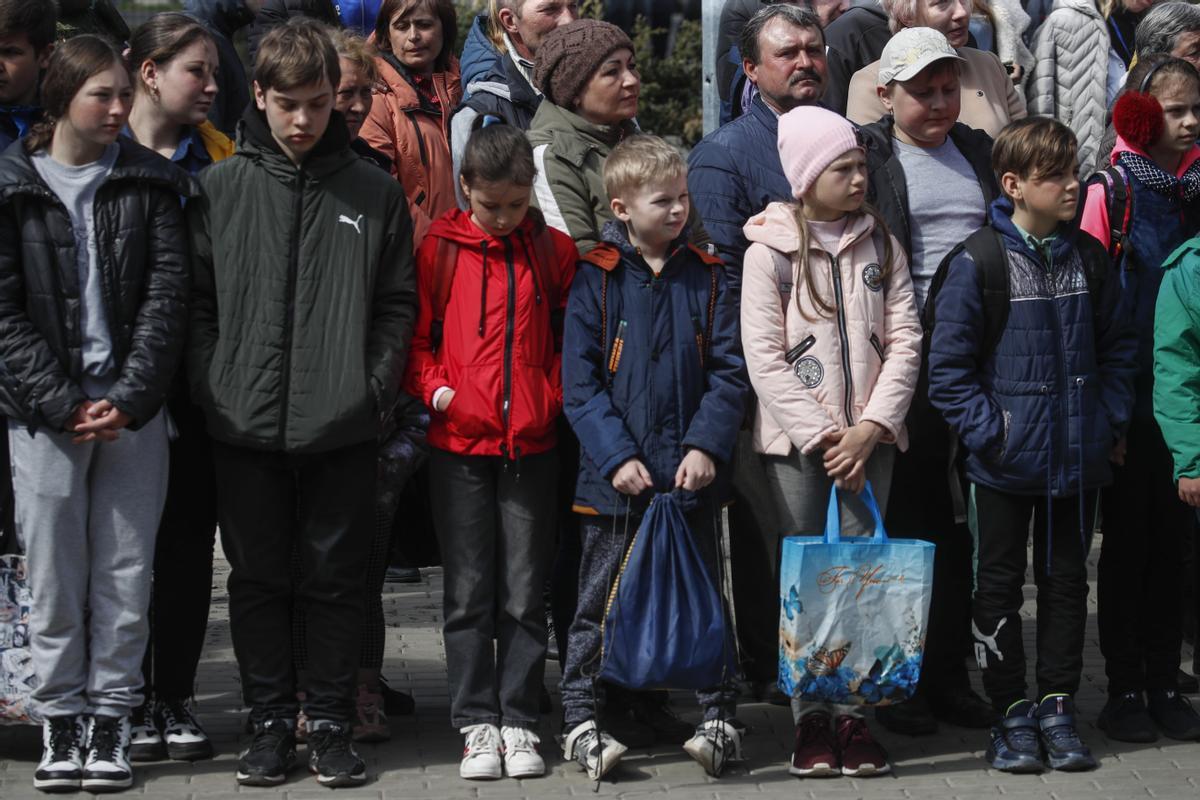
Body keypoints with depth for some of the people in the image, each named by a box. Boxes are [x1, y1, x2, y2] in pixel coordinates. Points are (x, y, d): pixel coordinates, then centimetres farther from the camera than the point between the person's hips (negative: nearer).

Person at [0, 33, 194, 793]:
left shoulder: (151, 182, 5)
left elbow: (167, 294, 0)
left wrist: (129, 398, -10)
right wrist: (62, 403, -11)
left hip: (134, 407, 1)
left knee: (127, 567, 3)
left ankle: (111, 716, 11)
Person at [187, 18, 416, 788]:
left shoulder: (375, 191, 4)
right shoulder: (221, 187, 4)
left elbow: (398, 304, 6)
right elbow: (198, 300, 5)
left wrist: (374, 389, -4)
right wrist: (214, 388, -4)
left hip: (342, 428, 0)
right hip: (246, 427, 1)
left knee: (338, 579, 5)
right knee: (258, 580, 7)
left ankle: (333, 723, 15)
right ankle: (271, 720, 18)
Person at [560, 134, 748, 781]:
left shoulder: (706, 277, 5)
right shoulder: (596, 279, -2)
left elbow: (728, 370, 3)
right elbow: (579, 381, -5)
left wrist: (706, 445, -9)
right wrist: (616, 456, -14)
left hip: (690, 475, 2)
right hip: (615, 481, -2)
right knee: (601, 604, 6)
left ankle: (718, 718, 16)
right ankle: (581, 721, 14)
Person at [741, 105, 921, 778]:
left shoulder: (881, 245, 8)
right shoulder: (770, 251, -2)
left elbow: (904, 342, 3)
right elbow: (764, 357, -7)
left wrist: (868, 430, -9)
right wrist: (819, 436, -13)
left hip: (868, 439, 3)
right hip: (795, 442, -2)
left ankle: (853, 715, 5)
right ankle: (811, 719, 5)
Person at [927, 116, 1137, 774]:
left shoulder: (1089, 258, 3)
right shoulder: (979, 263, -11)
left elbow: (1118, 346, 12)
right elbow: (947, 366, -10)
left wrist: (1110, 419, 2)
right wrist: (986, 430, -15)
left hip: (1078, 456, 4)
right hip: (1005, 462, -4)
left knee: (1066, 579, 11)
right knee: (1000, 584, 5)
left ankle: (1058, 707, 21)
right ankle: (1012, 713, 16)